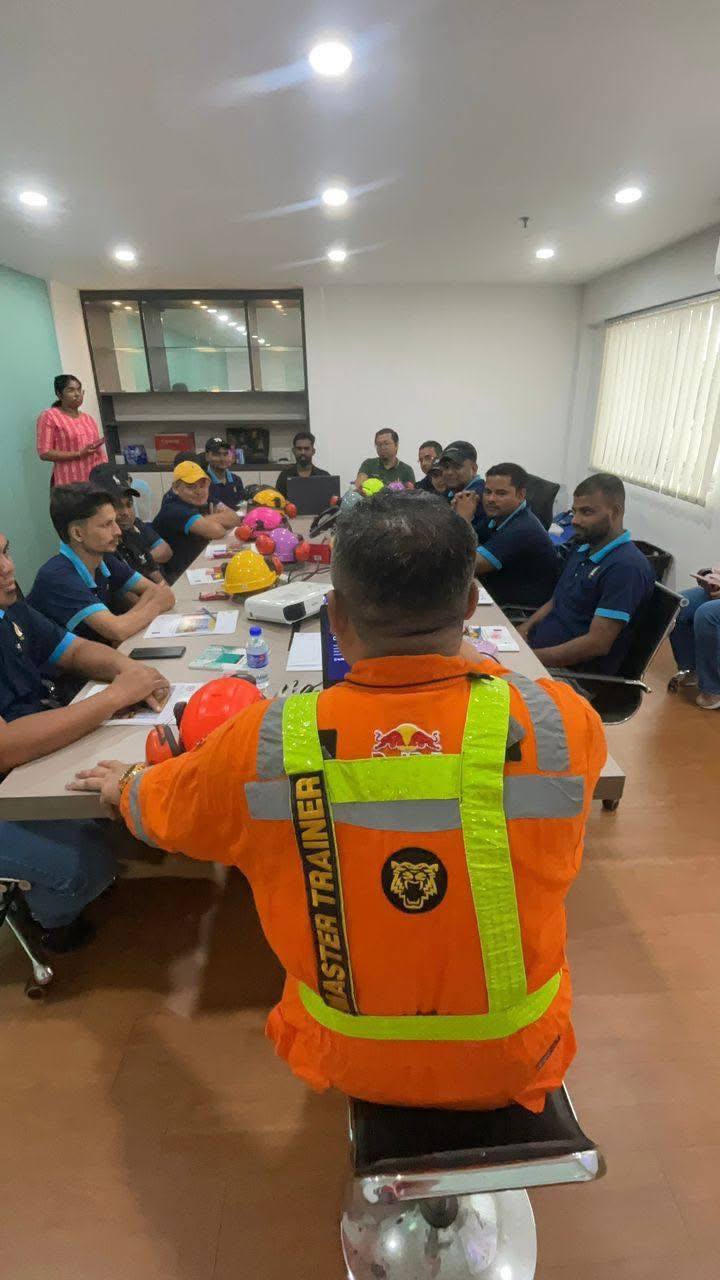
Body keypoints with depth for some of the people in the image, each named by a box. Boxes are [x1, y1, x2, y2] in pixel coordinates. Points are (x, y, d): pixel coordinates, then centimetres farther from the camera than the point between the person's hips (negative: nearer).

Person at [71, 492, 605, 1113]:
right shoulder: (564, 722, -27)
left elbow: (156, 806, -3)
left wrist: (126, 782, 19)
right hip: (514, 1059, 1)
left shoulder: (263, 744, -26)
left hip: (352, 1061, 0)